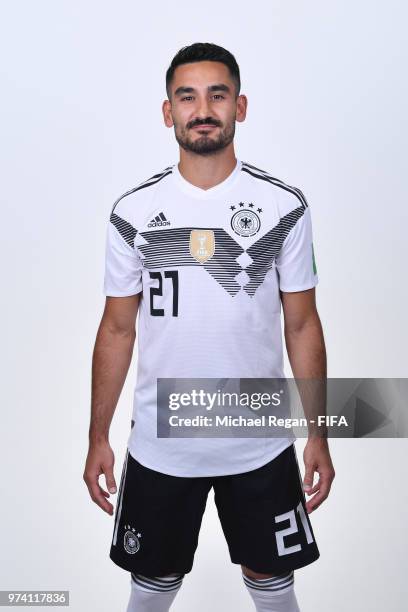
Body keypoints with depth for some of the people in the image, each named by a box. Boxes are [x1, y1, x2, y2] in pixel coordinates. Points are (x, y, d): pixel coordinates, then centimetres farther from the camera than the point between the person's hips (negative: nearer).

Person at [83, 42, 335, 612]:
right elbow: (117, 330, 1)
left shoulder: (284, 205, -6)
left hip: (261, 443, 0)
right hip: (159, 443, 1)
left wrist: (319, 436, 0)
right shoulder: (133, 212, -5)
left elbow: (302, 325, 0)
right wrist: (98, 438, 2)